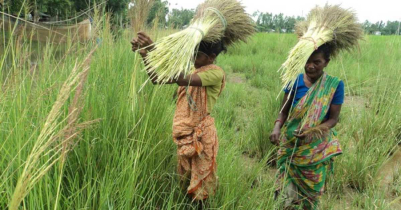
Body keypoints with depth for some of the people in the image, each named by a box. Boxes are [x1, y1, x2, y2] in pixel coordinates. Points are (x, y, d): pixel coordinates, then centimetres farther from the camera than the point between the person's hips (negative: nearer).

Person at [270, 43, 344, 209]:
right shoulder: (295, 81, -8)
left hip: (317, 147, 0)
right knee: (288, 188, 8)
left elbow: (333, 119, -9)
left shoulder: (335, 85, -11)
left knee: (312, 188, 16)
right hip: (291, 144, 1)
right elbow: (284, 111, -5)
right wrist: (277, 128, -24)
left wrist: (313, 131, -26)